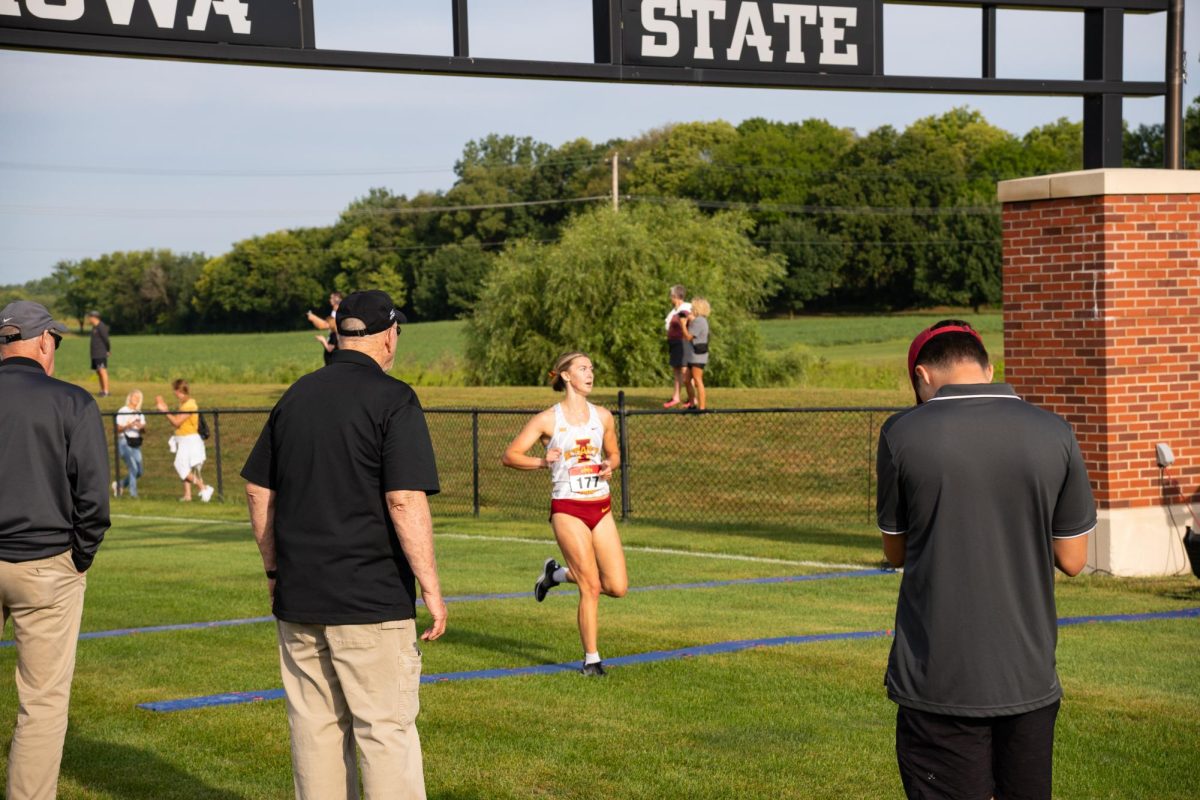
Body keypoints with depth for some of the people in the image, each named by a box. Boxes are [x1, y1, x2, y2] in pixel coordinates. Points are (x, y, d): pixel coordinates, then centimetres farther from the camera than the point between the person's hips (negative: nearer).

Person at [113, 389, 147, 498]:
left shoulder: (139, 413, 15)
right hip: (124, 441, -6)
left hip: (136, 443, 6)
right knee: (133, 468, -17)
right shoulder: (123, 411, -2)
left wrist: (141, 427, -16)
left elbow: (144, 428, 6)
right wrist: (128, 425, -24)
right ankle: (133, 493, -12)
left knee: (138, 472, 5)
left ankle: (119, 484, 24)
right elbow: (118, 429, -7)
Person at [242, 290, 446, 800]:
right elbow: (405, 502, -17)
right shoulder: (393, 400, -9)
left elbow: (258, 492, 12)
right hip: (371, 599, -6)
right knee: (386, 729, -2)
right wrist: (431, 588, -12)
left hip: (298, 599, 6)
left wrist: (274, 569, 20)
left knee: (315, 728, 12)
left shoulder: (296, 396, 10)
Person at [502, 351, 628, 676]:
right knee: (592, 588, -8)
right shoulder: (548, 420, -3)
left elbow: (614, 453, 23)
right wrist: (542, 462, -19)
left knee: (618, 587, -1)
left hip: (601, 507, 5)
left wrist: (610, 465, 0)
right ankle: (591, 659, 8)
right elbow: (509, 456, -2)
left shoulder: (602, 416, 9)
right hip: (567, 509, -5)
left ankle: (557, 573, 24)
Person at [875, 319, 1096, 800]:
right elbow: (1072, 560, 5)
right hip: (1030, 681, 3)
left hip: (939, 684, -2)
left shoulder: (902, 434, -8)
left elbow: (895, 551, 5)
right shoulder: (1054, 434, -2)